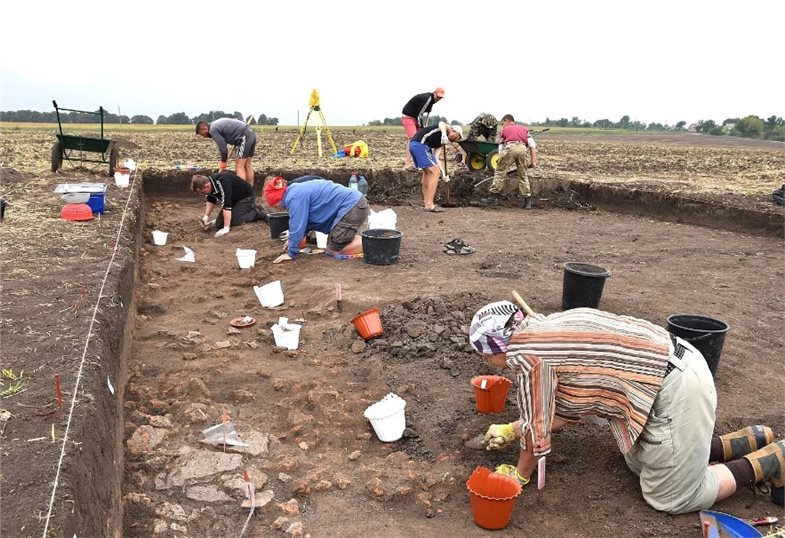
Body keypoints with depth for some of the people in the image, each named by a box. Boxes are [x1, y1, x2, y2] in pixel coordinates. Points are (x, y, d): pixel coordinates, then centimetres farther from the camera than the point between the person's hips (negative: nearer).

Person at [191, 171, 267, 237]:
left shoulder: (222, 183, -37)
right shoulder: (208, 182, -10)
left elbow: (226, 206, -40)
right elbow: (211, 200, 7)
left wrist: (226, 228, -42)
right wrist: (206, 216, -7)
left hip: (246, 197, -9)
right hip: (234, 199, 9)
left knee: (233, 221, -25)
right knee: (219, 224, 3)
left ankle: (257, 212, -1)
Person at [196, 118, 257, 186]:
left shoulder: (213, 130, -6)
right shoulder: (217, 123, 22)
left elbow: (222, 146, -7)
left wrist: (223, 161, 7)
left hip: (245, 136, -9)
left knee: (239, 166, -9)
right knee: (248, 165, 11)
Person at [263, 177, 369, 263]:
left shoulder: (295, 197, -15)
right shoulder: (298, 190, 16)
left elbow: (297, 226, -14)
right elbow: (304, 221, 28)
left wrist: (291, 254, -4)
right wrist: (292, 240, 30)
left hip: (351, 206, -10)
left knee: (333, 250, -7)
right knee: (332, 243, 19)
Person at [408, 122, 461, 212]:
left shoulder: (442, 142, 26)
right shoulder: (447, 129, 7)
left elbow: (435, 157, 17)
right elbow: (441, 123, -17)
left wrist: (442, 172, 9)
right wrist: (444, 134, -34)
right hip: (420, 144, -10)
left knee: (427, 171, 26)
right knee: (435, 172, -6)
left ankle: (425, 201, 36)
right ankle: (429, 205, -6)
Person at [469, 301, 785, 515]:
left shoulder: (524, 353, -17)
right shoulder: (542, 331, 10)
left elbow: (537, 427, -7)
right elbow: (570, 408, 18)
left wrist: (520, 474, 10)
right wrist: (512, 430, 23)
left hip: (675, 389, -9)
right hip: (671, 368, 9)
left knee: (669, 497, 6)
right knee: (640, 464, 22)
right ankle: (747, 442, 28)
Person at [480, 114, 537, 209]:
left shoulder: (505, 130, 28)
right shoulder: (524, 128, 32)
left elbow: (502, 148, 28)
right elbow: (532, 145, 18)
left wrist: (501, 162, 36)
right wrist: (533, 161, 16)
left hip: (510, 147, -3)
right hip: (522, 148, 3)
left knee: (500, 172, 7)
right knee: (523, 175, 15)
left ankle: (493, 197, 5)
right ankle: (527, 201, 14)